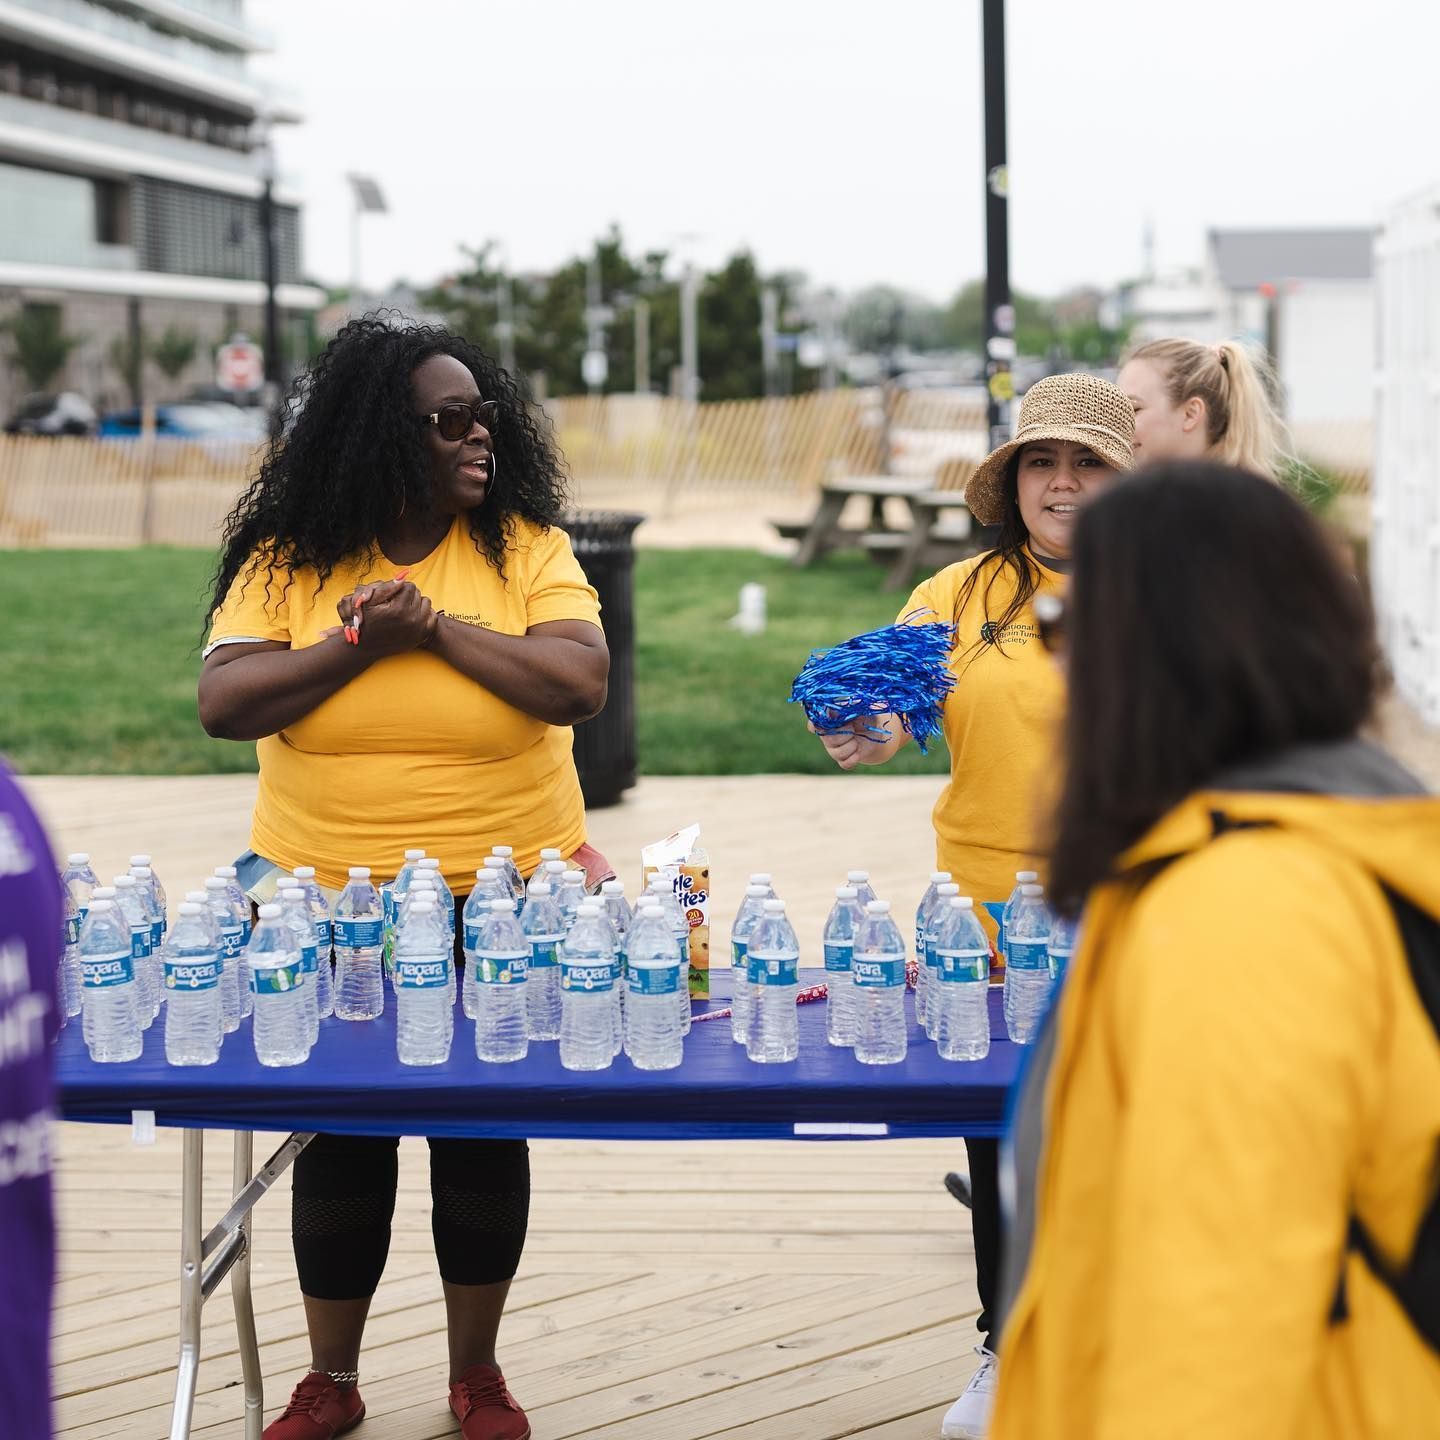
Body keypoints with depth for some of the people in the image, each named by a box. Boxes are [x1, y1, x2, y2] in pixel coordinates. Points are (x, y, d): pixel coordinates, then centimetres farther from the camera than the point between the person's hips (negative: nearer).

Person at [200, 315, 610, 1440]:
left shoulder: (526, 546, -4)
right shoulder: (287, 561, -3)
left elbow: (579, 683, -17)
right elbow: (224, 704, -13)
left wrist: (436, 625, -19)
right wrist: (360, 641, -20)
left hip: (503, 901, 0)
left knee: (484, 1137, 10)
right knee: (341, 1143, 11)